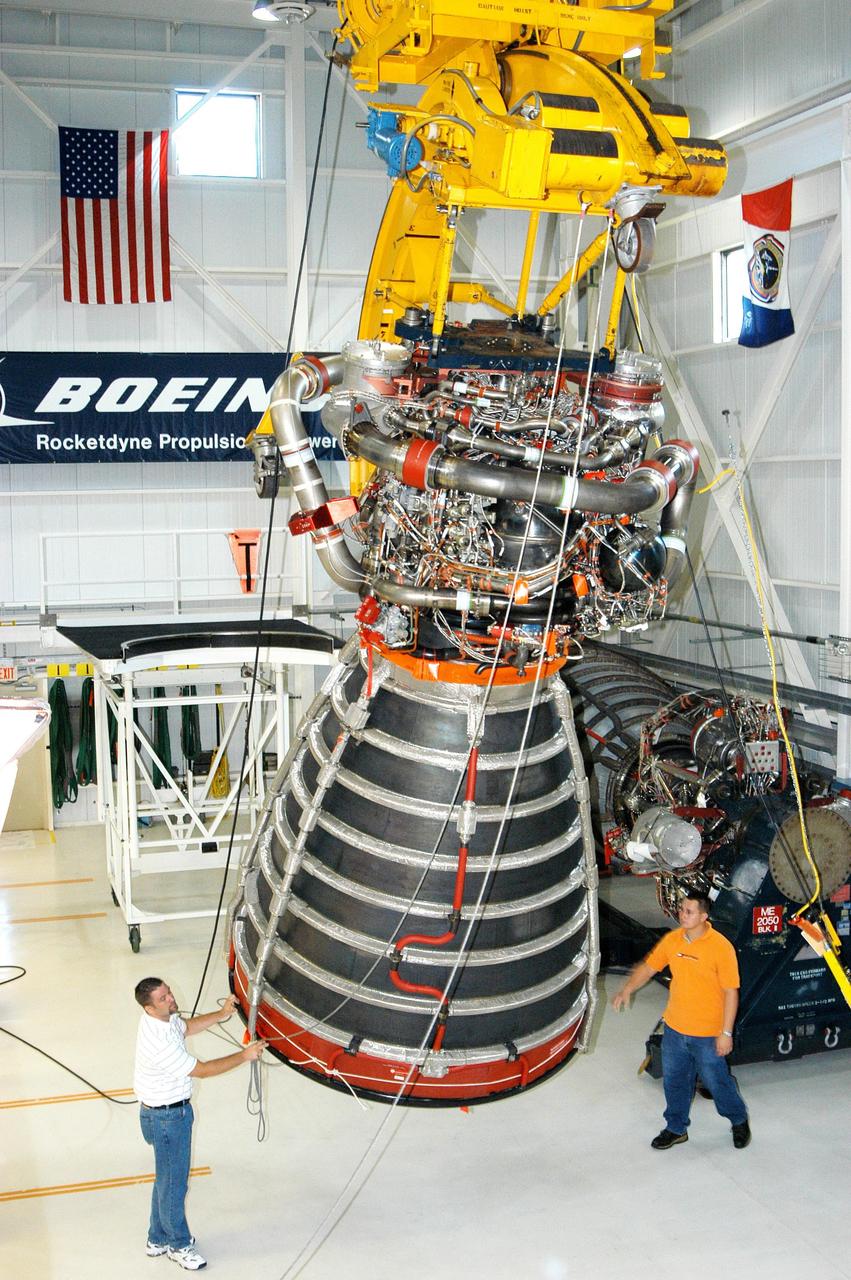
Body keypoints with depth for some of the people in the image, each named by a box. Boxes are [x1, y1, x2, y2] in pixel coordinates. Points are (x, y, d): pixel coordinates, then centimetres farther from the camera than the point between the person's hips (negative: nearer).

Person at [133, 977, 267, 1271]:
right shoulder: (159, 1044, -34)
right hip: (167, 1117, -9)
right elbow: (201, 1070, -25)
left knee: (168, 1178, 23)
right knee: (173, 1182, 9)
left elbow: (186, 1027, 18)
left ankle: (158, 1239, 38)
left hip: (172, 1110, 9)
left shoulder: (163, 1018, -6)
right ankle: (178, 1244, 27)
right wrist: (244, 1056, -19)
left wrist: (220, 1014, 5)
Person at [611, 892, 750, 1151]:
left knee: (716, 1081, 10)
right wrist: (627, 990, -7)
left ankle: (739, 1121, 37)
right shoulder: (672, 940, -3)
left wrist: (726, 1033, -16)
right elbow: (648, 967, 9)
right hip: (674, 1028, 5)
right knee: (674, 1081, 16)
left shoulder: (720, 947, -19)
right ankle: (676, 1128, 36)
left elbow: (731, 992, -16)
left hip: (707, 1034, -5)